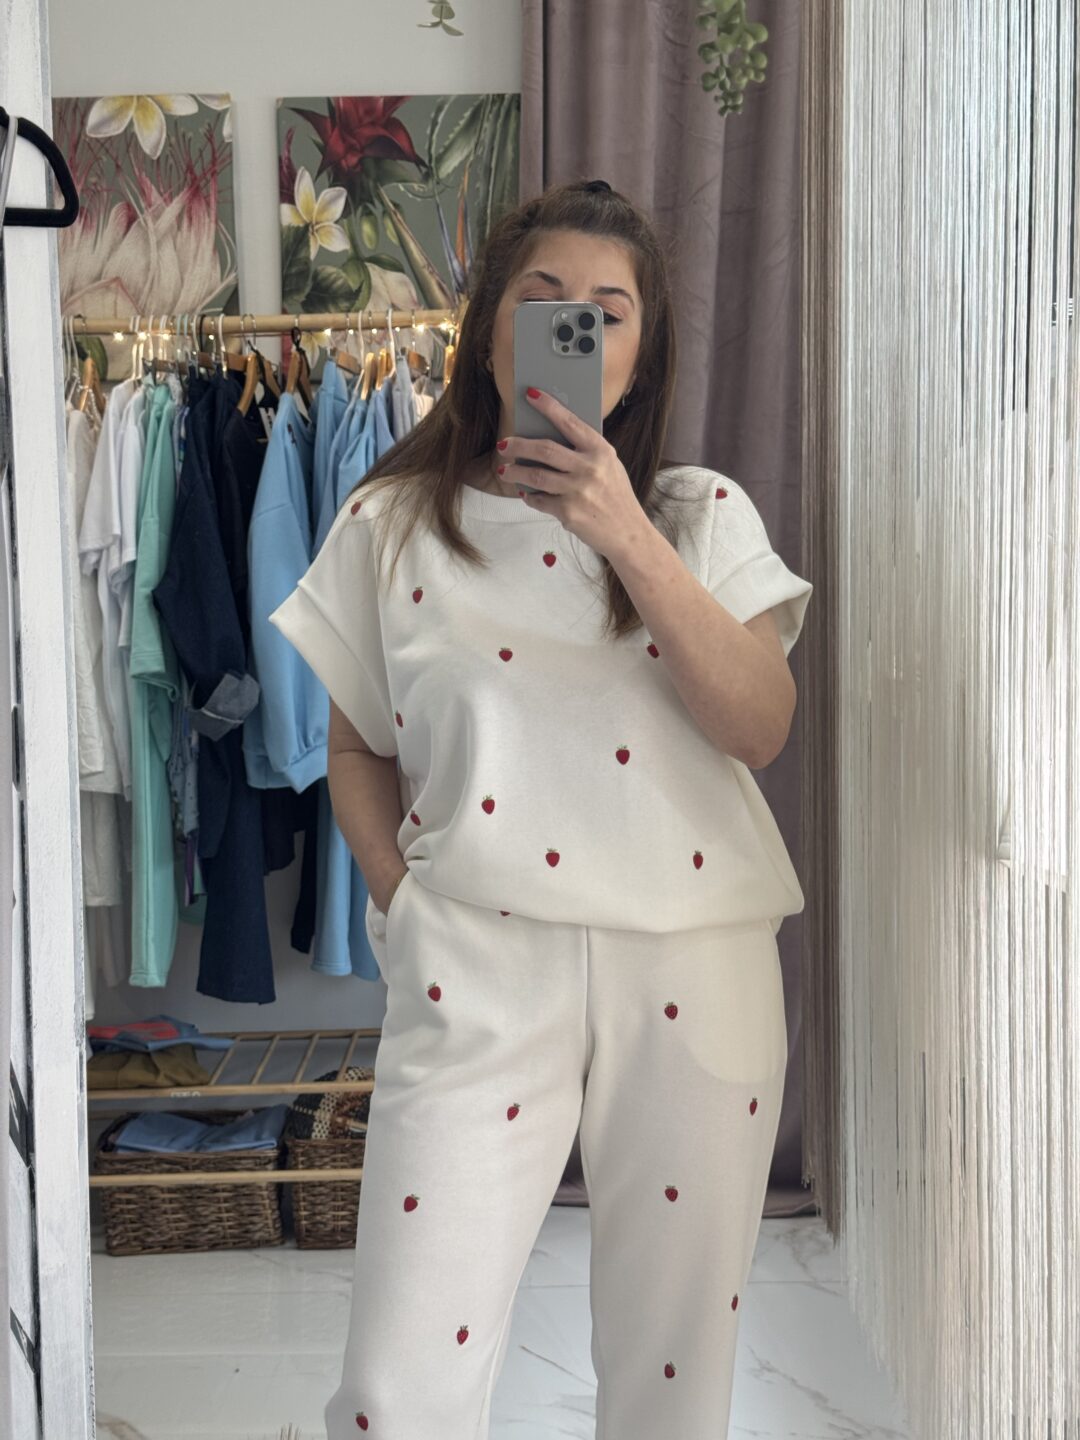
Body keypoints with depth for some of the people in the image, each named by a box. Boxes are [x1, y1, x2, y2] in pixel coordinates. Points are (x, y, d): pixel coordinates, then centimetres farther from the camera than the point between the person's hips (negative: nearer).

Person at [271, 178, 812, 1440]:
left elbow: (762, 728, -7)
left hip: (690, 963, 1)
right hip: (476, 967, -1)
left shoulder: (703, 512, 7)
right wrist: (405, 909, 0)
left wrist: (630, 537, -15)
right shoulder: (393, 523, 6)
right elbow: (355, 745, 13)